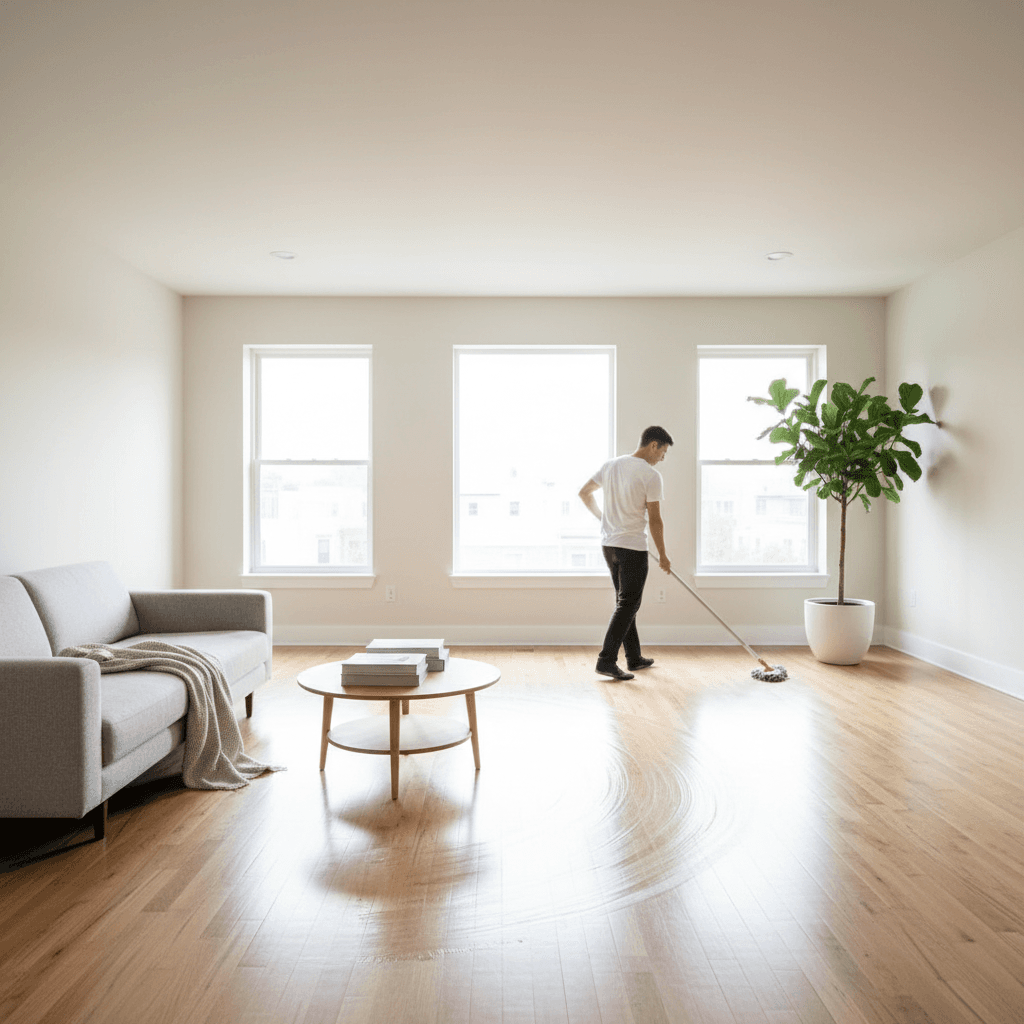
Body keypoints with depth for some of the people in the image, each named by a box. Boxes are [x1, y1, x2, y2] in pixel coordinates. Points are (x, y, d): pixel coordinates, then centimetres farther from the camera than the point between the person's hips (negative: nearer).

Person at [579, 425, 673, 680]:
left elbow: (584, 492, 17)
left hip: (609, 544, 8)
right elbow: (654, 520, -11)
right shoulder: (651, 475, -12)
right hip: (633, 547, -8)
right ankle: (606, 660, -6)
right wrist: (662, 555, -1)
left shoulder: (611, 465, 8)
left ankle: (634, 658, 26)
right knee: (627, 604, -2)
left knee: (626, 602, 16)